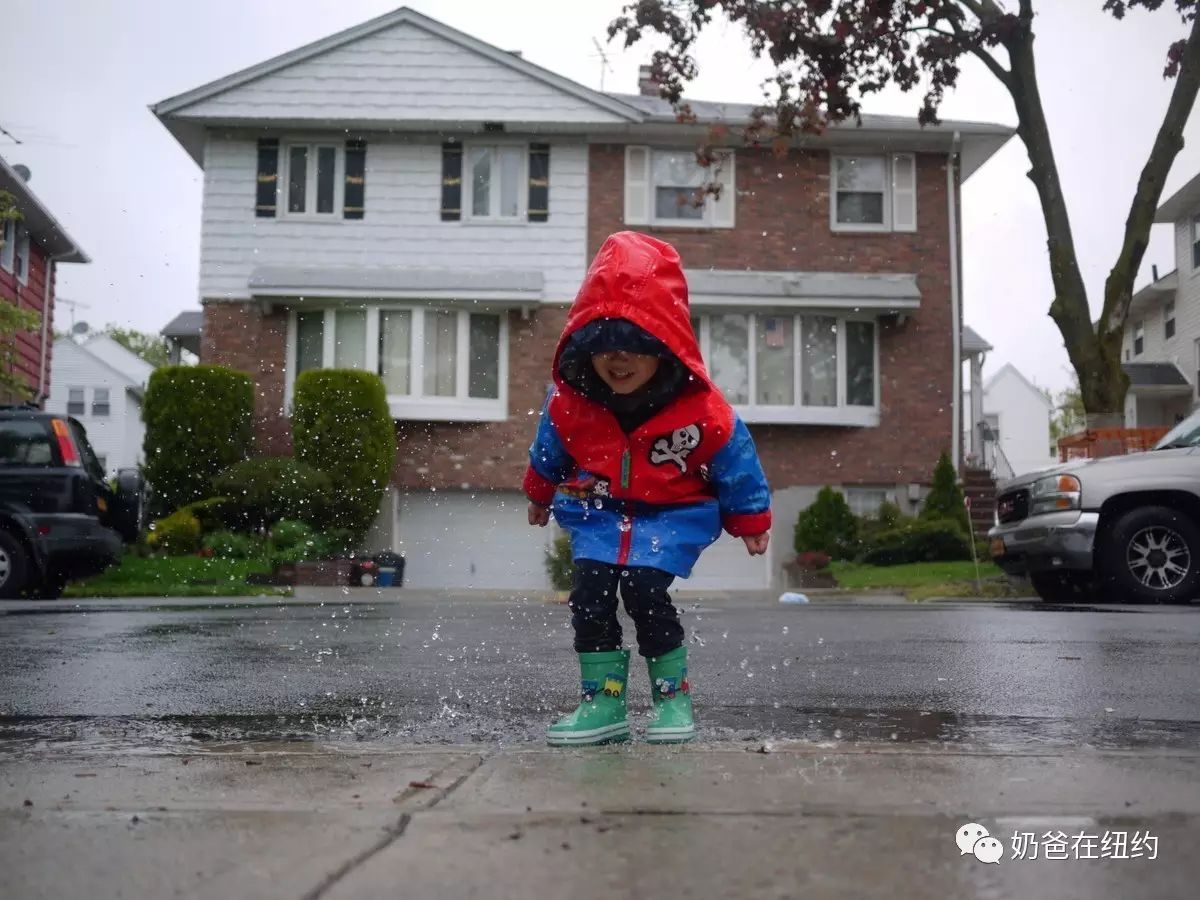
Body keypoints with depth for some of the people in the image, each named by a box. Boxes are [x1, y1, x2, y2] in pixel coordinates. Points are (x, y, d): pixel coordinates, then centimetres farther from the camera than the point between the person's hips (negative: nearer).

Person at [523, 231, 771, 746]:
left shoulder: (702, 410, -23)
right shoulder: (569, 402, -15)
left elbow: (737, 466, -4)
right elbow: (548, 454, 9)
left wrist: (751, 522, 8)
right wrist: (540, 497, 26)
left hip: (673, 514, -3)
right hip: (599, 510, 4)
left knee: (644, 590, -21)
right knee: (589, 592, -14)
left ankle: (673, 697, -1)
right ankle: (603, 703, -1)